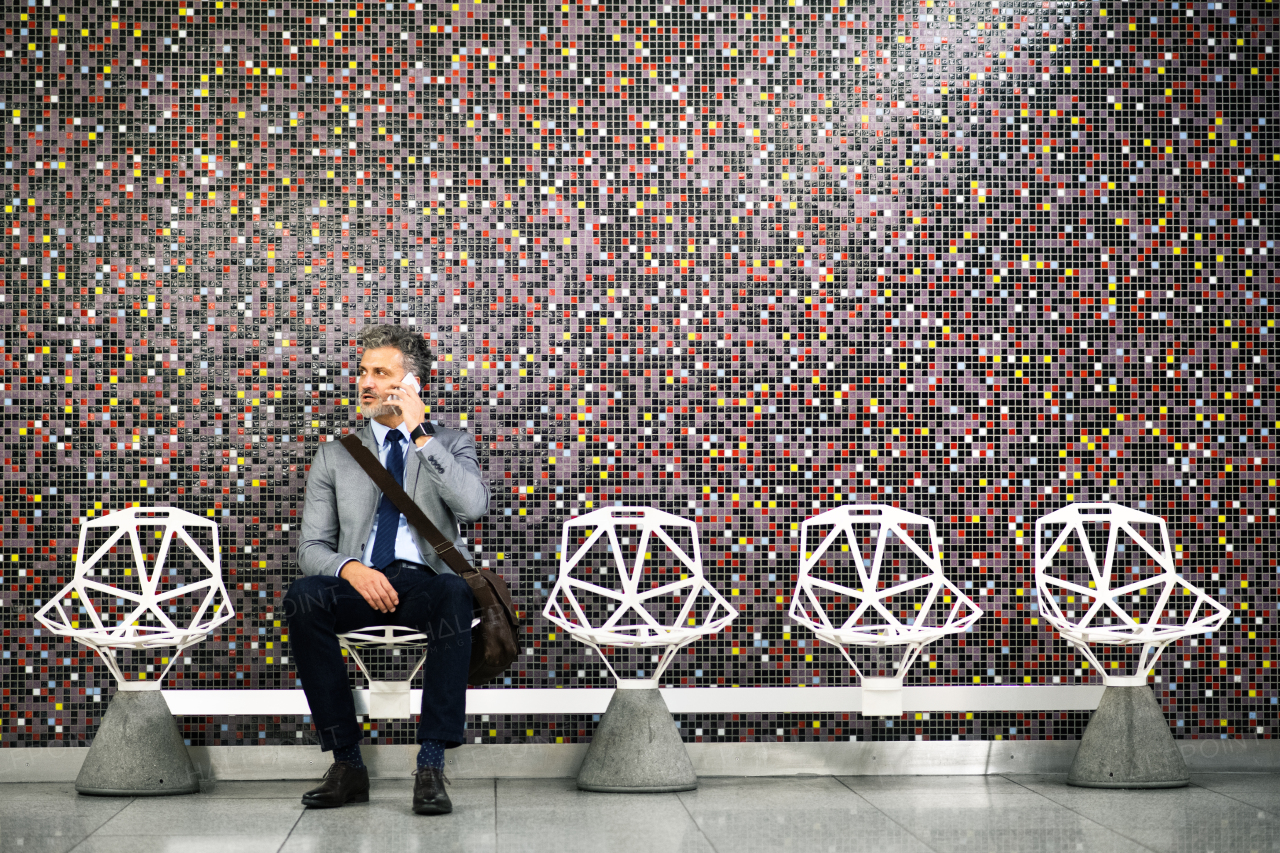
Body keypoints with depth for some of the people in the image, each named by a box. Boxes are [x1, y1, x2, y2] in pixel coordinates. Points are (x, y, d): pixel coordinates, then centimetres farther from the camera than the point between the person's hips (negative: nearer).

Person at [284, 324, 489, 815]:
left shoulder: (451, 444, 14)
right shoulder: (335, 455, 18)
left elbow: (474, 506, -8)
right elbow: (312, 548, 10)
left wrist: (420, 434, -8)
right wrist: (350, 568, -13)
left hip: (425, 580, -2)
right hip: (360, 581, 2)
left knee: (455, 594, -38)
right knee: (303, 598, -32)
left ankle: (431, 766, -36)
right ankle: (347, 764, -25)